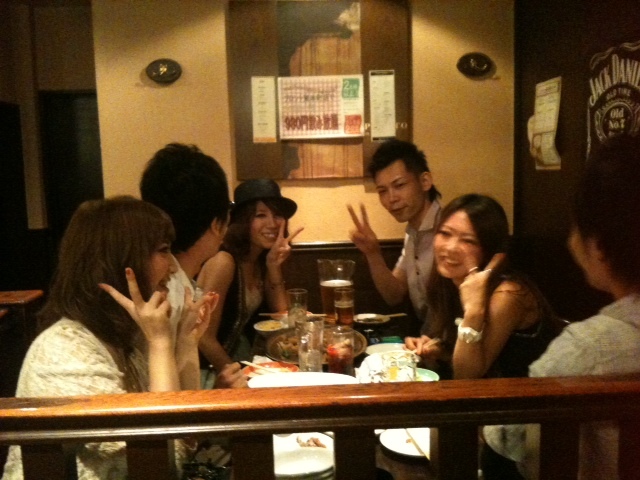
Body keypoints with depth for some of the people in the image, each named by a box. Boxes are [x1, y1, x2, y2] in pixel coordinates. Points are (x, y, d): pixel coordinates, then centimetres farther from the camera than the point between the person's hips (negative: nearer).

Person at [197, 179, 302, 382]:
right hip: (214, 369, -7)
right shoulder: (224, 262, -22)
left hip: (241, 352, 7)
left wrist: (274, 265, -12)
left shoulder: (262, 259, 0)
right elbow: (205, 340, -21)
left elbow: (281, 313, -2)